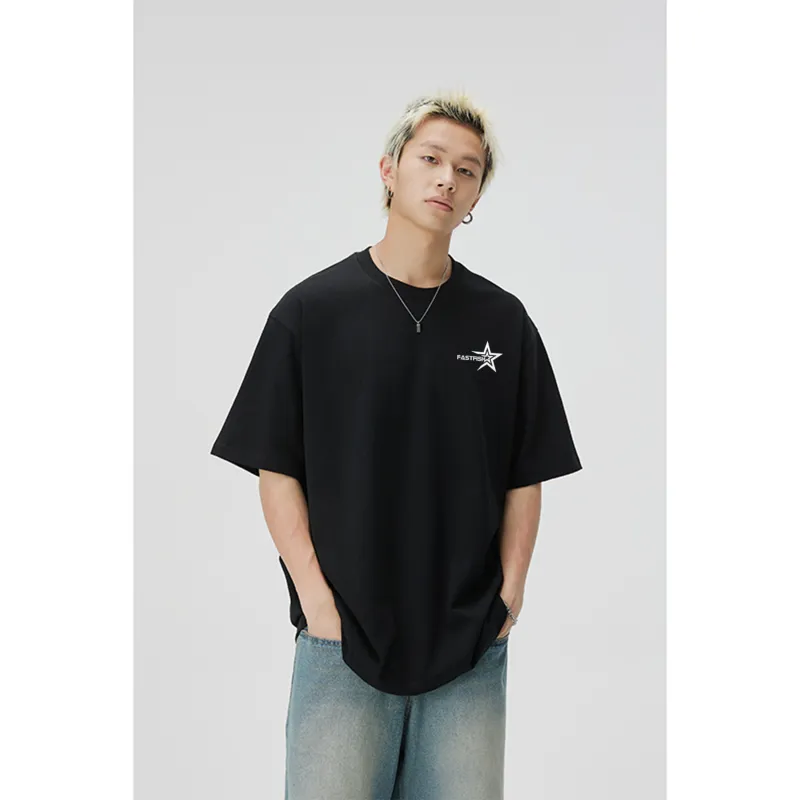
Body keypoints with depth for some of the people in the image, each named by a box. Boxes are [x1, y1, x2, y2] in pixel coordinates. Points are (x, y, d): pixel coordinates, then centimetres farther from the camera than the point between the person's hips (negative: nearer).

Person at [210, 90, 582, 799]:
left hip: (473, 647, 2)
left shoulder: (504, 321, 5)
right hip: (342, 637, -2)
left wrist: (509, 596, -1)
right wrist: (316, 599, -8)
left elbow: (525, 478, 7)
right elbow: (276, 471, -1)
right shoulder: (312, 310, -1)